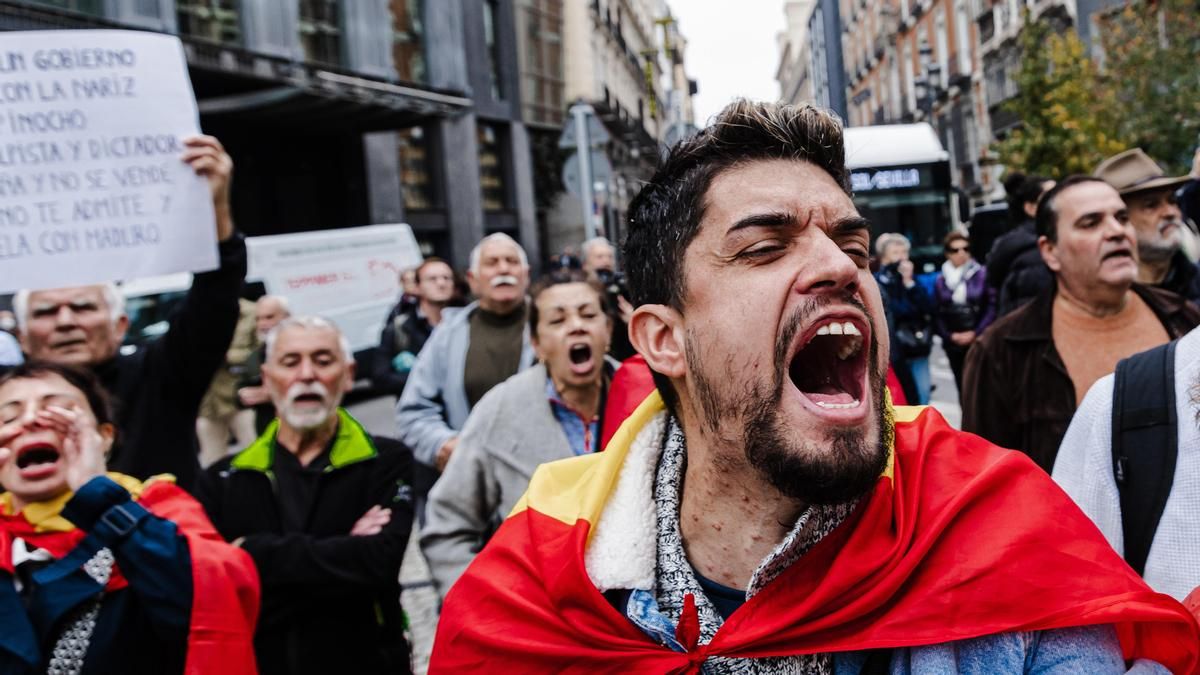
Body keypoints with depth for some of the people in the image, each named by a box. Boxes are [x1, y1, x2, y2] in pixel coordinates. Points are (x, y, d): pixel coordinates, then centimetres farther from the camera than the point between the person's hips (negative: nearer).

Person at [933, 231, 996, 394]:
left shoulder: (982, 274, -3)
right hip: (954, 344, 3)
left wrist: (975, 333, -10)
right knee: (963, 388, 8)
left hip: (980, 342, -3)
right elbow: (938, 314, 6)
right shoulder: (940, 281, 6)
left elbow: (992, 306, -6)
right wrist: (950, 336, -7)